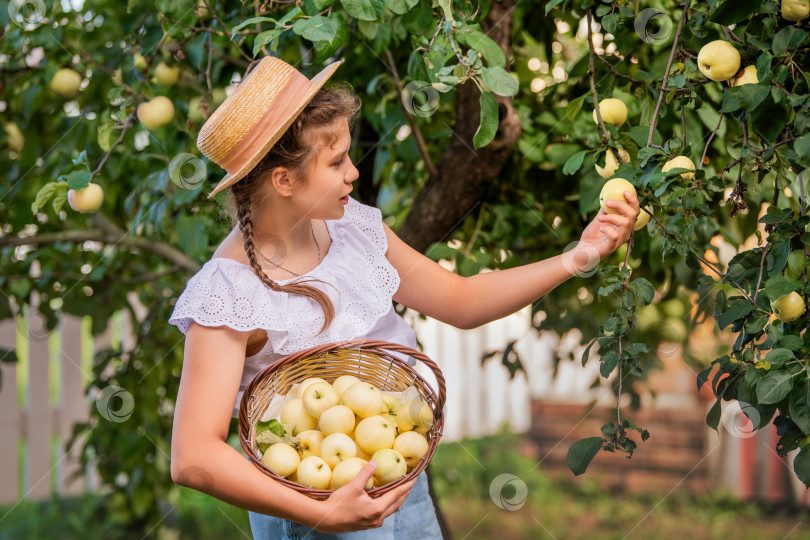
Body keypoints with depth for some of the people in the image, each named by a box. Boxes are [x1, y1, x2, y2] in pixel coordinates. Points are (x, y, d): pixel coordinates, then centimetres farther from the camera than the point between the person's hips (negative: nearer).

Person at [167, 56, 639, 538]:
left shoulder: (349, 224, -1)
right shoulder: (227, 295, -22)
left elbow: (461, 301, 7)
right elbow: (193, 458, -26)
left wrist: (578, 258, -2)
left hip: (403, 485, 6)